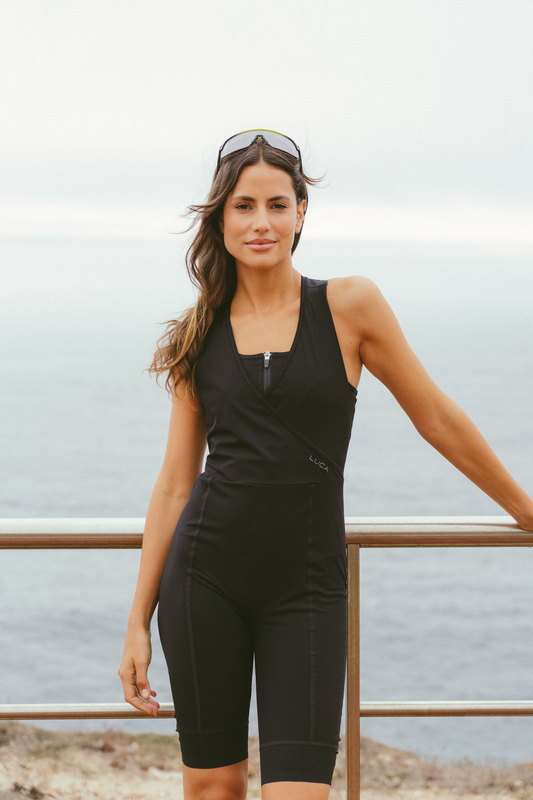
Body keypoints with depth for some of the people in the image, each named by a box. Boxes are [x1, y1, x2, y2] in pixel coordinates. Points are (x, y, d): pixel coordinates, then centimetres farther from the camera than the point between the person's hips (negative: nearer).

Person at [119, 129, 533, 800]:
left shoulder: (349, 306, -1)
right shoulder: (200, 334, 6)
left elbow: (438, 420, 9)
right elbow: (174, 483, 9)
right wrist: (138, 622, 7)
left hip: (305, 587, -2)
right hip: (205, 575, 2)